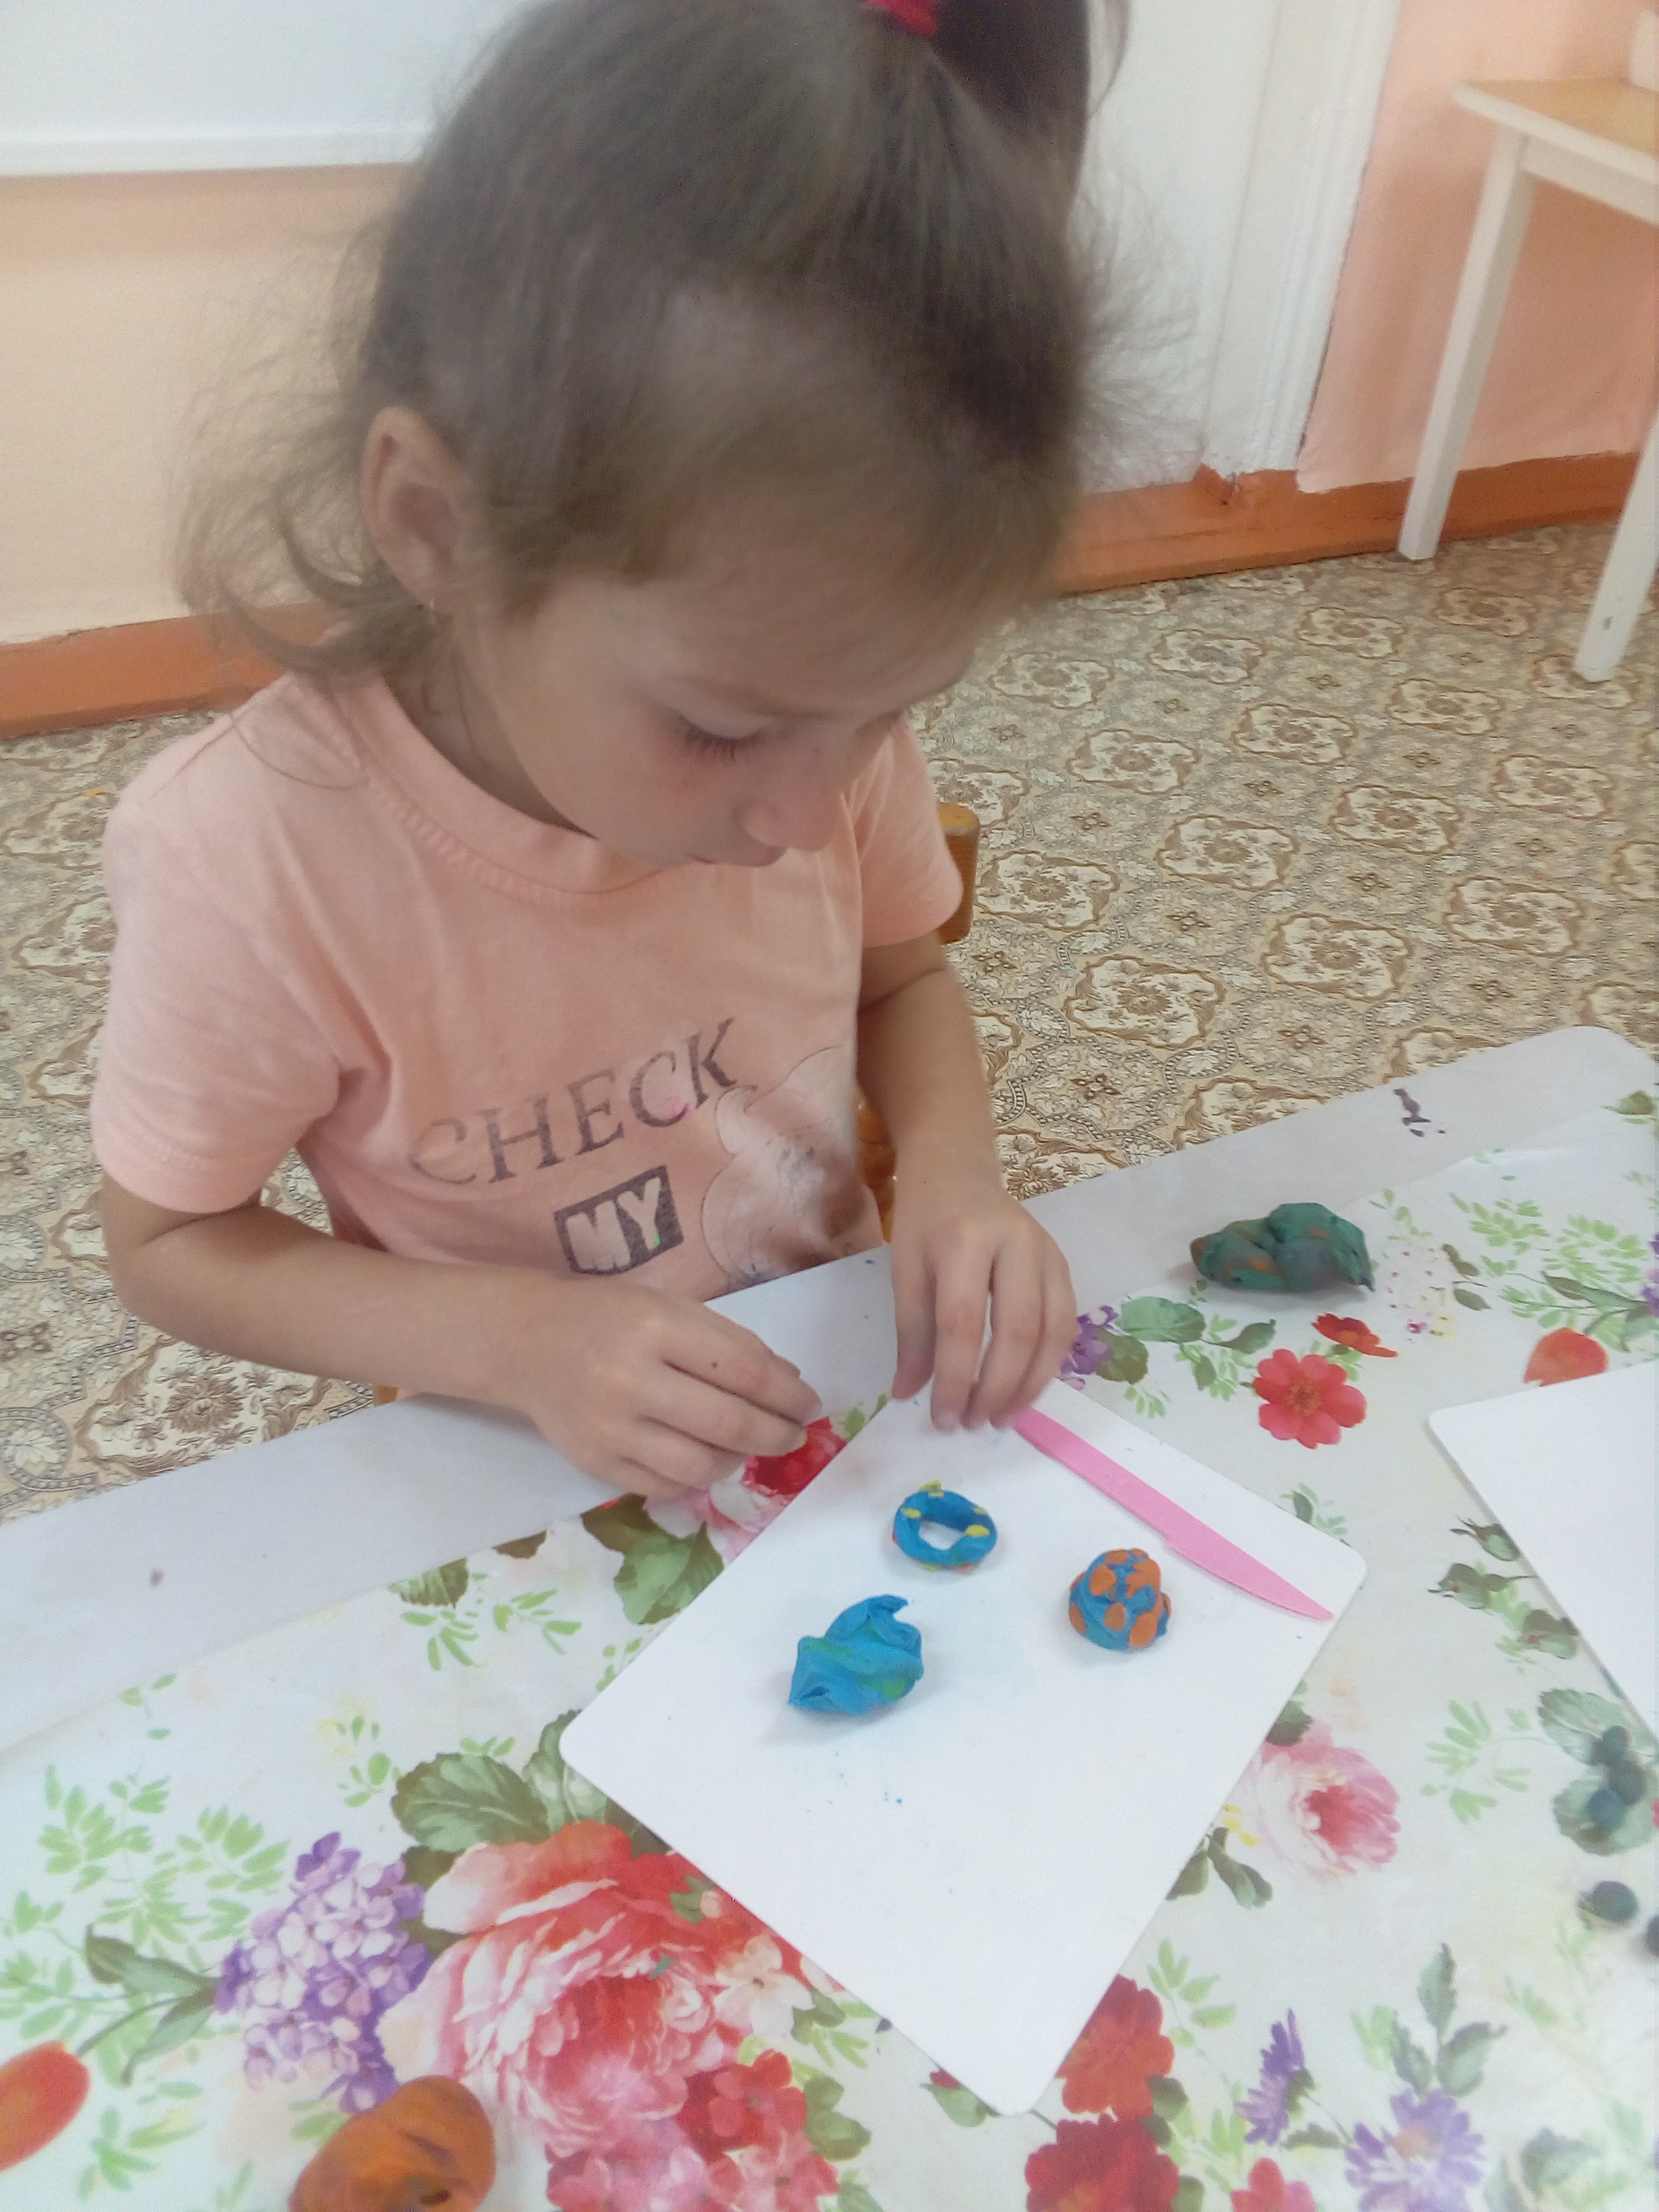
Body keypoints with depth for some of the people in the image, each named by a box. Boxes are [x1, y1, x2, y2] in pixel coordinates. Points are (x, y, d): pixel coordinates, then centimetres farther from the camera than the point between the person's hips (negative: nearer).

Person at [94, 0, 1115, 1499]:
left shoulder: (825, 703, -15)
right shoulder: (256, 859, -25)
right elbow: (168, 1246, -11)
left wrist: (953, 1166, -16)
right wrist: (517, 1340, -24)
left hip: (842, 1377, 3)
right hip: (527, 1489, -2)